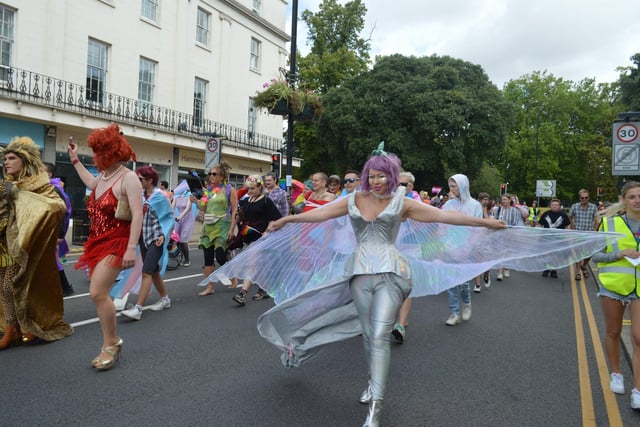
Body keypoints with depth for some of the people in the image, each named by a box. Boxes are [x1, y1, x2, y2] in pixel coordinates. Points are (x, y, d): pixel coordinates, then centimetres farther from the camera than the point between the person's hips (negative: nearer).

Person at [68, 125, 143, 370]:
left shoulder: (128, 178, -16)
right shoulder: (103, 176, 10)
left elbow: (138, 215, -23)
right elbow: (91, 184, 37)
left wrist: (131, 248, -29)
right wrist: (75, 160, 36)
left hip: (116, 242, -9)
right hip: (98, 241, 9)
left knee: (97, 292, -17)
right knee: (99, 292, 12)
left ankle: (110, 343, 0)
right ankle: (112, 341, 26)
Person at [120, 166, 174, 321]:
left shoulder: (160, 196, -10)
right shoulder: (140, 194, 6)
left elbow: (170, 217, -6)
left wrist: (163, 235, -16)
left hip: (155, 239, -7)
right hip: (144, 238, 7)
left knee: (146, 272, -13)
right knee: (153, 271, 15)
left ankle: (137, 309, -13)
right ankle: (165, 298, 33)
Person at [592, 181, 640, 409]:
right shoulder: (609, 223, -3)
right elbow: (596, 255, -1)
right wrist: (619, 254, -16)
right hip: (613, 285, 0)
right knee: (613, 332, 13)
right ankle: (616, 374, 34)